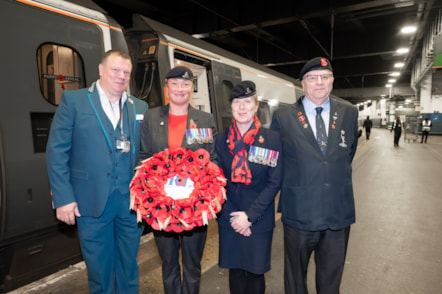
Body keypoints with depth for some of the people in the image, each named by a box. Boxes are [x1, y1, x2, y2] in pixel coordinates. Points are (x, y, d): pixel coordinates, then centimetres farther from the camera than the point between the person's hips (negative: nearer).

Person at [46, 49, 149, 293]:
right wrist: (63, 198, -9)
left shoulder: (140, 107, 9)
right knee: (99, 268, 14)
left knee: (129, 266, 17)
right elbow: (56, 150, -4)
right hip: (92, 202, -2)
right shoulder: (73, 100, -1)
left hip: (131, 201, 3)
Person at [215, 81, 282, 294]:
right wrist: (232, 215, -6)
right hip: (229, 220, 2)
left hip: (259, 220, -2)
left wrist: (250, 215, -12)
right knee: (235, 271, 13)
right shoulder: (222, 140, 1)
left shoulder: (272, 138, -6)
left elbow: (274, 182, -7)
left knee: (255, 272, 10)